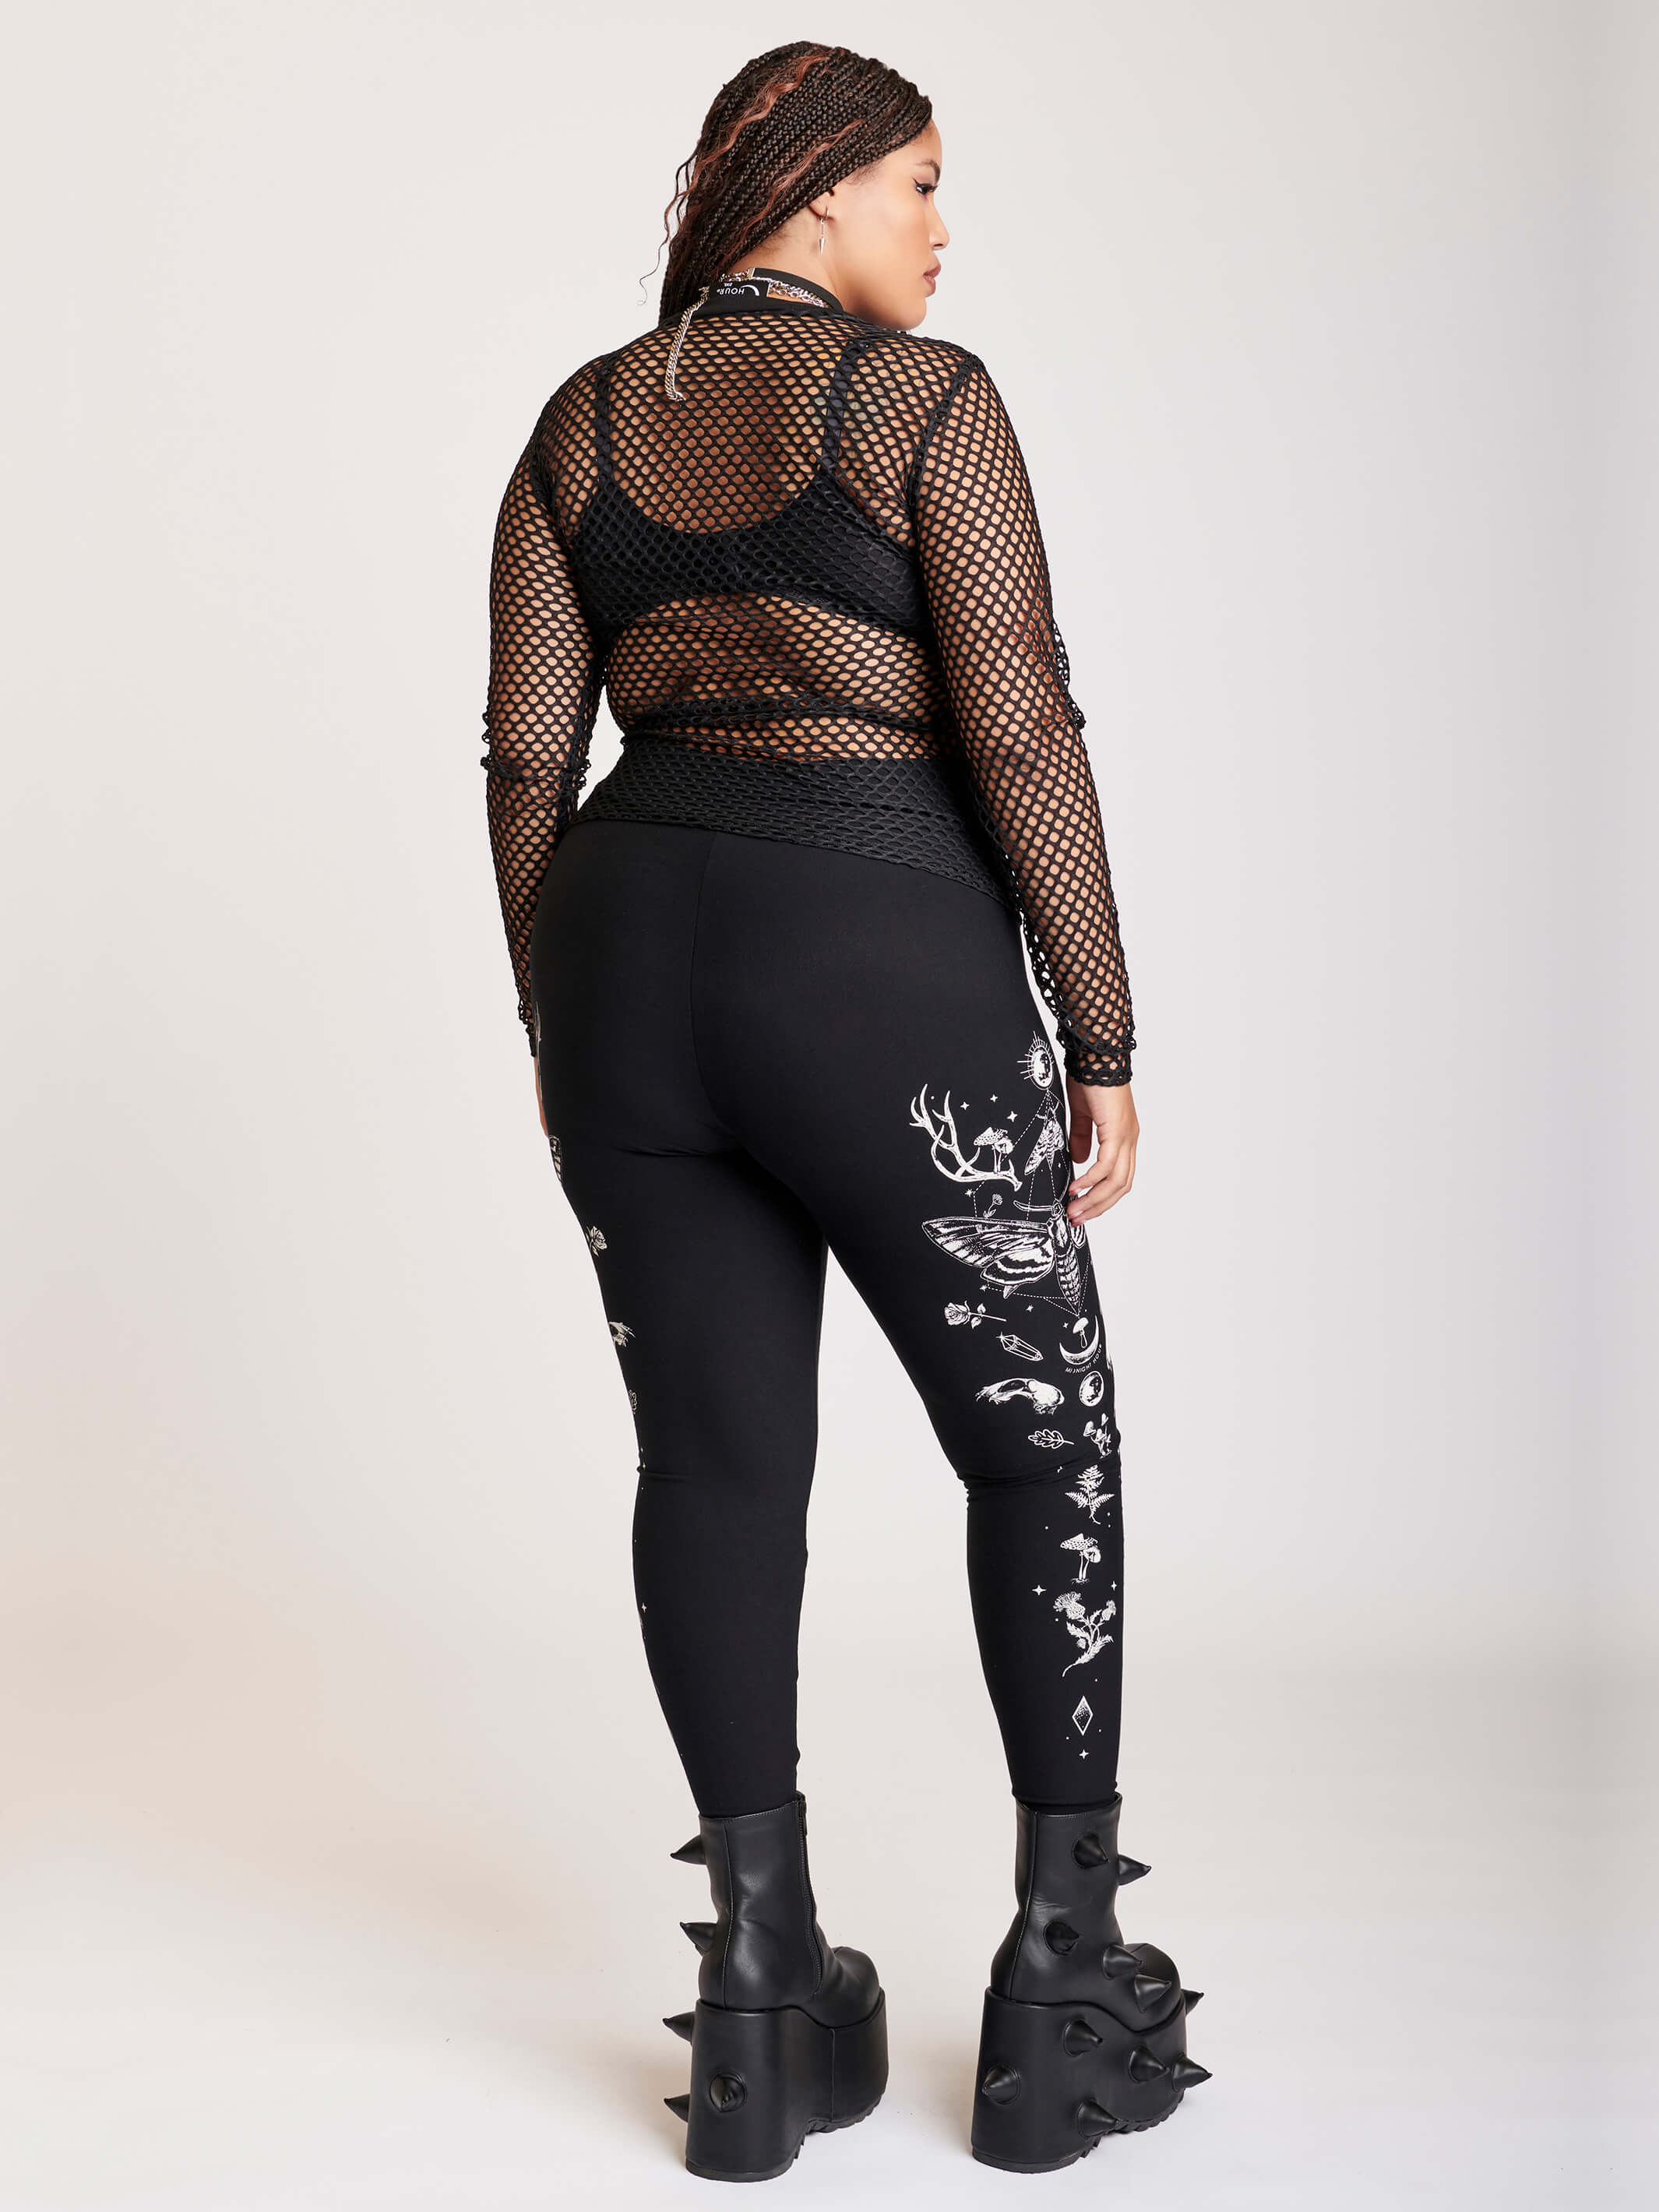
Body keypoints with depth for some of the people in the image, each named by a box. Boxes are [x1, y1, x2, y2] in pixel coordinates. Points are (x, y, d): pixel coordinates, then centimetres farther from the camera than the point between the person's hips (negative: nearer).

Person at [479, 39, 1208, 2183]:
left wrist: (555, 1034, 15)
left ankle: (763, 2004, 11)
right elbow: (1024, 742, -12)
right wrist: (1104, 1051, -6)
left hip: (636, 962, 5)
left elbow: (525, 759, 7)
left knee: (716, 1458, 10)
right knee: (1046, 1444, 9)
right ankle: (1063, 1989, 12)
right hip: (882, 980, -5)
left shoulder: (581, 423, 10)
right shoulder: (929, 402, -6)